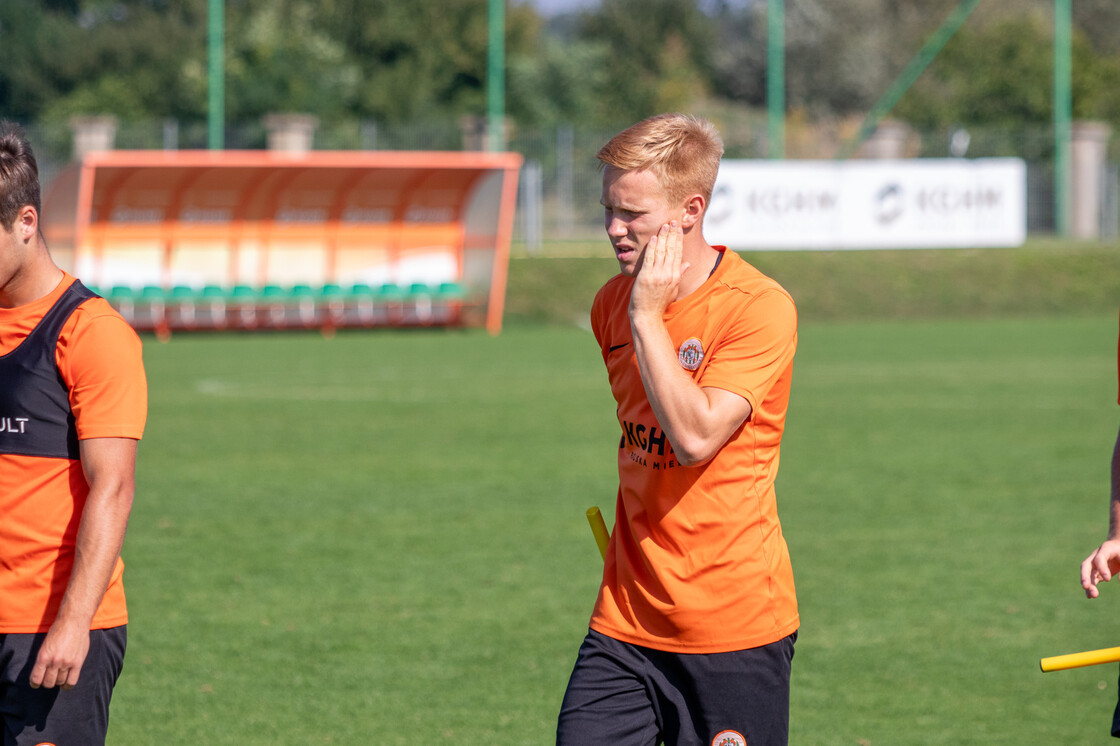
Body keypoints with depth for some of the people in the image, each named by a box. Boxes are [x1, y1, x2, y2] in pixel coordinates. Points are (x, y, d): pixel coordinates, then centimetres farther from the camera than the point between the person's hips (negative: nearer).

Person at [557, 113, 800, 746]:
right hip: (625, 621, 5)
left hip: (736, 624, -5)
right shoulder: (613, 302, 8)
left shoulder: (760, 307, -13)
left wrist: (648, 315, -19)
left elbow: (694, 436, -23)